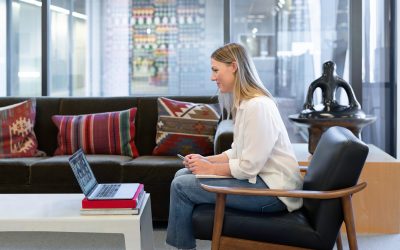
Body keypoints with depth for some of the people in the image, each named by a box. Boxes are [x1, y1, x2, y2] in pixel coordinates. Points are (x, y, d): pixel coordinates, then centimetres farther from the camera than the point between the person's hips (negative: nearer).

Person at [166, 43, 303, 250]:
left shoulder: (257, 106, -21)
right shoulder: (244, 103, 11)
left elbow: (249, 167, -22)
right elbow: (238, 153, 14)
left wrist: (211, 169, -10)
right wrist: (206, 160, 1)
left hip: (272, 190, -10)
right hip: (258, 177, 10)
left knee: (181, 186, -12)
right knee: (182, 174, 10)